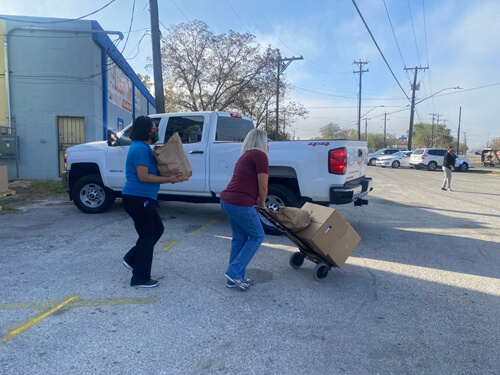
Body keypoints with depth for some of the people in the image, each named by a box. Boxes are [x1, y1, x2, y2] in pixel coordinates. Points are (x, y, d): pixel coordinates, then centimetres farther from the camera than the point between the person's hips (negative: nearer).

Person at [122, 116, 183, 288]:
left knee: (157, 229, 19)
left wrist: (169, 176, 11)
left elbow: (150, 171, 22)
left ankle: (131, 259, 27)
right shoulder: (141, 148, -17)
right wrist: (168, 179, -19)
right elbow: (143, 176, -23)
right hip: (137, 198, -10)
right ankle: (140, 278, 11)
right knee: (147, 236, -1)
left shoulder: (143, 147, 17)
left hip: (143, 198, 10)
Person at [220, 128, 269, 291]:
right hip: (240, 204, -9)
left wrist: (256, 200, 32)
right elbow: (263, 186, -8)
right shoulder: (260, 155, -8)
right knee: (257, 236, 7)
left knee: (239, 238, 18)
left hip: (226, 201, 9)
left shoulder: (245, 156, 20)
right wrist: (262, 203, 8)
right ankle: (234, 272, 7)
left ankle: (234, 279, 25)